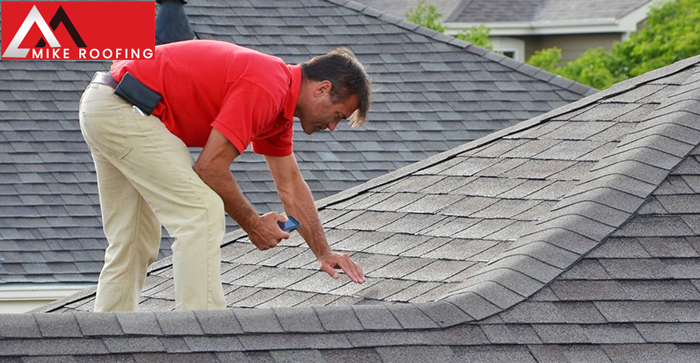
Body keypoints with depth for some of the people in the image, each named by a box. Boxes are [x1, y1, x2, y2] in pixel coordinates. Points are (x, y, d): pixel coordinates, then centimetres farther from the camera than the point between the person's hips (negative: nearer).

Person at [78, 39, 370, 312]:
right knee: (202, 213, -13)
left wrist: (324, 253, 28)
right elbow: (211, 168, -16)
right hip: (123, 111, -11)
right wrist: (253, 224, -3)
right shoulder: (265, 89, -17)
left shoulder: (278, 100, 14)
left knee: (135, 244, 17)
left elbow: (291, 185, 25)